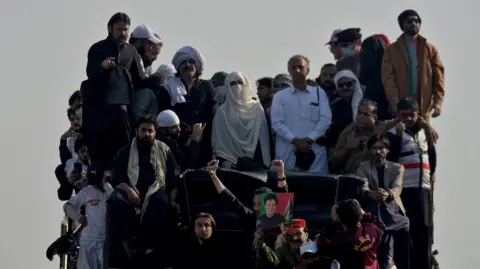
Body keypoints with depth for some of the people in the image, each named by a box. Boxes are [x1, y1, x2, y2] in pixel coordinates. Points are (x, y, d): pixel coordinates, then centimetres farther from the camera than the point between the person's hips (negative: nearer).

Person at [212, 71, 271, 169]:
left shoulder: (257, 108, 8)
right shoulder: (223, 111, 6)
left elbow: (264, 137, 6)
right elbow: (219, 139, 3)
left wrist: (266, 162, -2)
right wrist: (224, 160, -9)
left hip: (255, 159, 1)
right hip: (232, 161, -1)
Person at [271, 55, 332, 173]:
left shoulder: (319, 93, 12)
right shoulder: (280, 96, 11)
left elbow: (326, 119, 3)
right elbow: (277, 123, 1)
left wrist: (309, 139, -10)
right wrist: (295, 141, -12)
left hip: (314, 151, 0)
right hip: (288, 151, 0)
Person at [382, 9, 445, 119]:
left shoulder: (430, 49, 10)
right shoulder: (392, 50, 5)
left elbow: (438, 76, 4)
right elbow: (388, 78, -4)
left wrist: (437, 103, -10)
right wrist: (395, 103, -17)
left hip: (424, 108, 1)